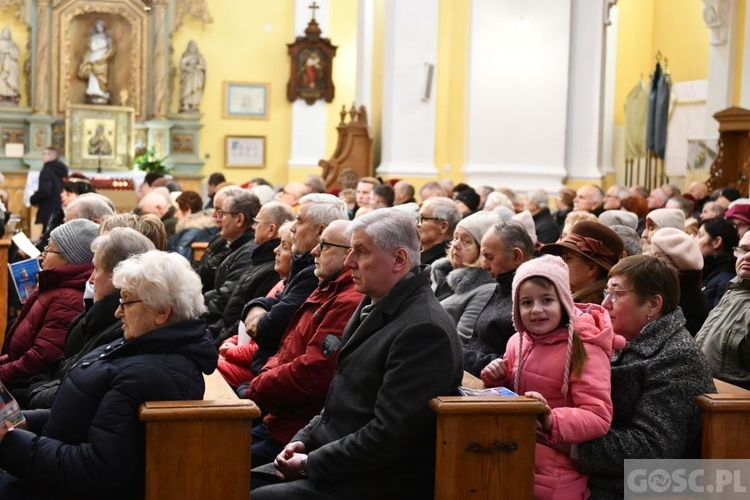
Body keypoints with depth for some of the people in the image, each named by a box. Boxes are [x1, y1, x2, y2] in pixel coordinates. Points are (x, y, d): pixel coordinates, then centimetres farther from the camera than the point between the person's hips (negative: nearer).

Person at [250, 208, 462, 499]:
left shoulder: (424, 330, -20)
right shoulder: (375, 307, 11)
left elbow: (388, 435, -23)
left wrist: (310, 463, -16)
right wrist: (303, 441, 5)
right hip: (340, 463, 9)